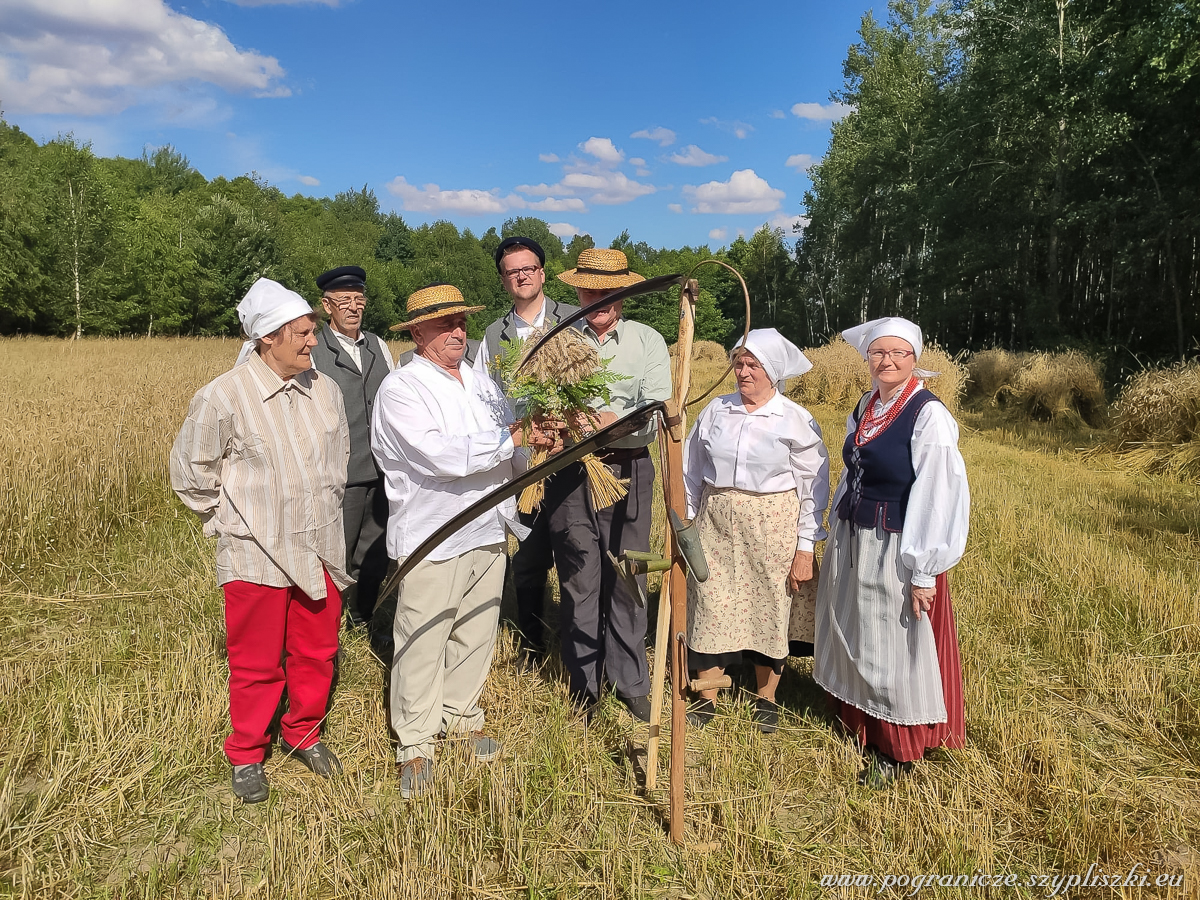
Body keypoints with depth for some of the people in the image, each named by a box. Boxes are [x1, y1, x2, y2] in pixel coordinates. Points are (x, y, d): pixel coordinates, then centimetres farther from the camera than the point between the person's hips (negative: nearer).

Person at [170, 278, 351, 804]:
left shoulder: (324, 390, 2)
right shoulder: (224, 397, -13)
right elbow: (189, 471, -1)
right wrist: (230, 520, 4)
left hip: (321, 550, 5)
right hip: (257, 557, -4)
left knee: (317, 653, 14)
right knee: (257, 665, 8)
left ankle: (303, 734, 38)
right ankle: (246, 755, 31)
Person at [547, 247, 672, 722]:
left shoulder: (648, 340, 6)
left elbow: (658, 407, -7)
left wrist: (617, 421, -26)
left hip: (629, 471, 1)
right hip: (571, 473, 0)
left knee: (627, 580, 8)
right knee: (578, 580, 6)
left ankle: (630, 682, 25)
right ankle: (584, 685, 22)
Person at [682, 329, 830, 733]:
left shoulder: (797, 421, -5)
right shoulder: (716, 410, 4)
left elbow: (814, 488, -3)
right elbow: (691, 472, 11)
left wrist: (805, 547, -6)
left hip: (772, 529, -2)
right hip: (717, 526, 3)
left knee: (769, 610, 8)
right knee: (710, 607, 5)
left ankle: (766, 698, 29)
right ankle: (707, 696, 22)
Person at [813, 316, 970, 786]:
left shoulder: (928, 415, -16)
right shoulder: (866, 406, 6)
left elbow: (937, 496, -18)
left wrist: (923, 572, -19)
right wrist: (838, 532, 15)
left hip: (895, 551, -7)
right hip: (851, 544, 7)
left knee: (893, 648, 6)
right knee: (853, 639, 18)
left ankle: (897, 751, 25)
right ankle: (861, 724, 38)